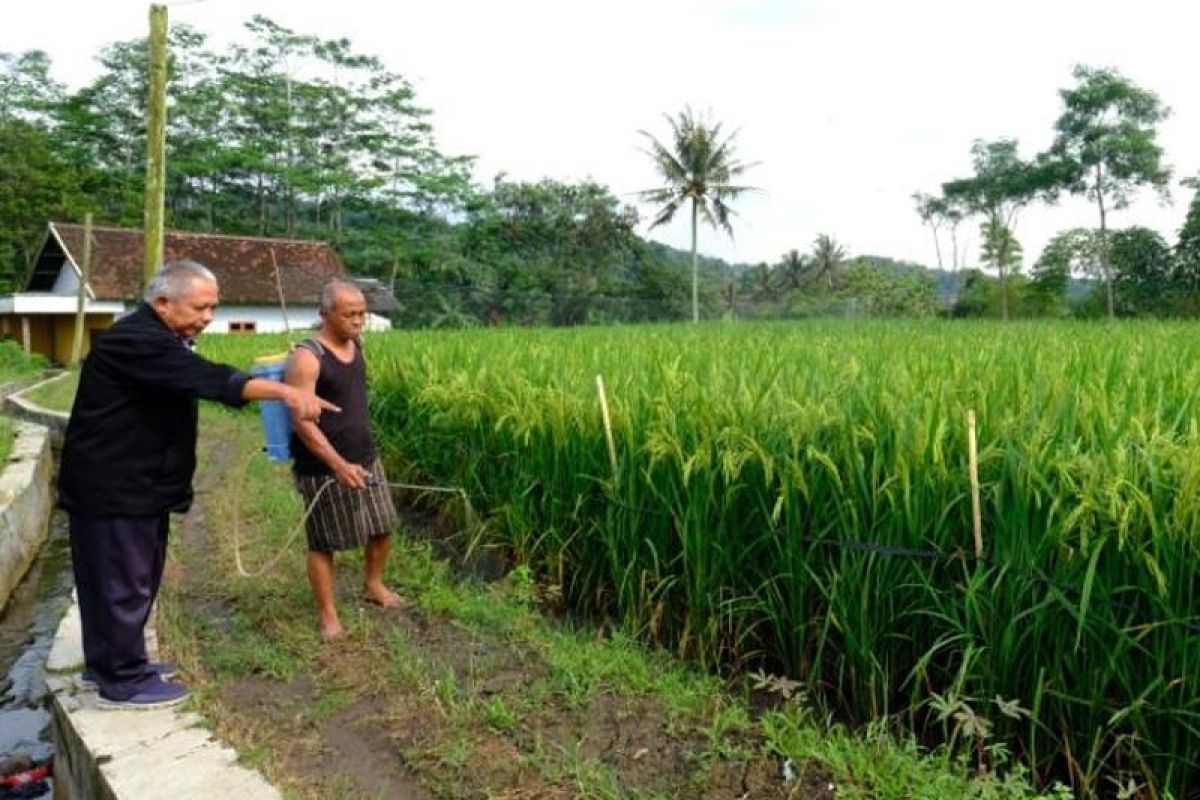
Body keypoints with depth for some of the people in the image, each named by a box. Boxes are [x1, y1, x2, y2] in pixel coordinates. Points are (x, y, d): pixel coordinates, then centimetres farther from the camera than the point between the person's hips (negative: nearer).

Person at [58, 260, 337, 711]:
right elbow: (207, 380, -35)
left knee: (135, 576, 19)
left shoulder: (161, 339, 14)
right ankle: (122, 681, 10)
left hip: (139, 482, 11)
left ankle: (107, 661, 34)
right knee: (123, 581, -2)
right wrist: (285, 392, -43)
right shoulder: (136, 342, -23)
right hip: (111, 487, -11)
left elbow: (198, 379, 14)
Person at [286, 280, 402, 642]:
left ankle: (373, 586, 39)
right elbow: (302, 422, -23)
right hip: (324, 469, -7)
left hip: (366, 458, 7)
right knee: (324, 543, 6)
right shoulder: (307, 358, -19)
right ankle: (327, 614, 21)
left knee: (382, 527, 17)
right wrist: (338, 465, -29)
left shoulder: (355, 345, 4)